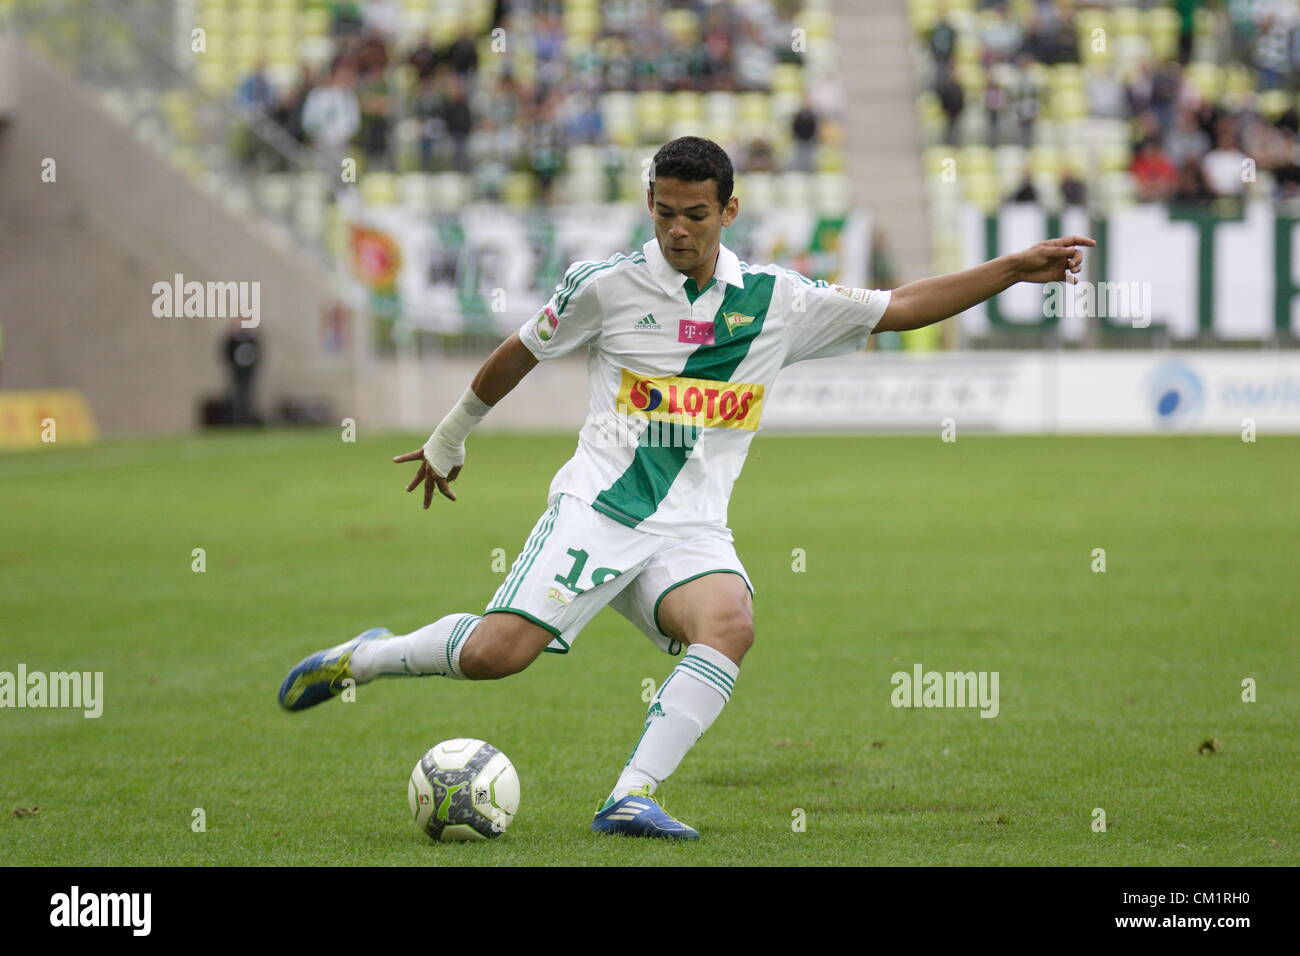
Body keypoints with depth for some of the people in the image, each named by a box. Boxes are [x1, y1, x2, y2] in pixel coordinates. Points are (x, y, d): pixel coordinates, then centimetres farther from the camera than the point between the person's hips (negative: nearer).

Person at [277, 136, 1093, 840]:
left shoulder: (777, 301, 7)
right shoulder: (606, 285, 0)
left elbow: (902, 308, 12)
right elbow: (519, 354, 15)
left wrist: (1015, 269, 5)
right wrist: (448, 440, 25)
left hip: (692, 533, 2)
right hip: (597, 509, -2)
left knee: (730, 627, -31)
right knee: (497, 652, -21)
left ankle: (631, 799, -31)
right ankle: (360, 658, 7)